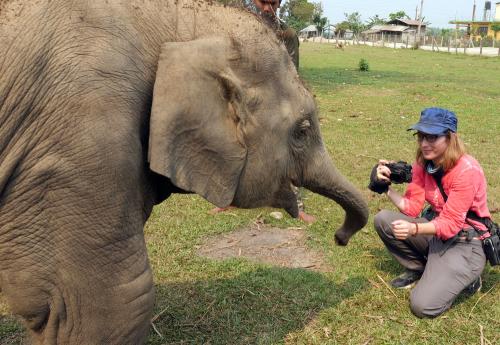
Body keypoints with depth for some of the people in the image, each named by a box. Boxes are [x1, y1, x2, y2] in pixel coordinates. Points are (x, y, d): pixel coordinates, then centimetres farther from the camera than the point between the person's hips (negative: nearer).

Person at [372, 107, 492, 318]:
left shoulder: (467, 171, -24)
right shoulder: (423, 164, -2)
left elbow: (451, 224, -24)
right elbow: (412, 207, -3)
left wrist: (414, 229, -40)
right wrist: (387, 186, -19)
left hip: (465, 243, -7)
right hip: (437, 230, 7)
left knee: (423, 306, -20)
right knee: (383, 220, -11)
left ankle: (465, 276, 9)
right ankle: (418, 269, 8)